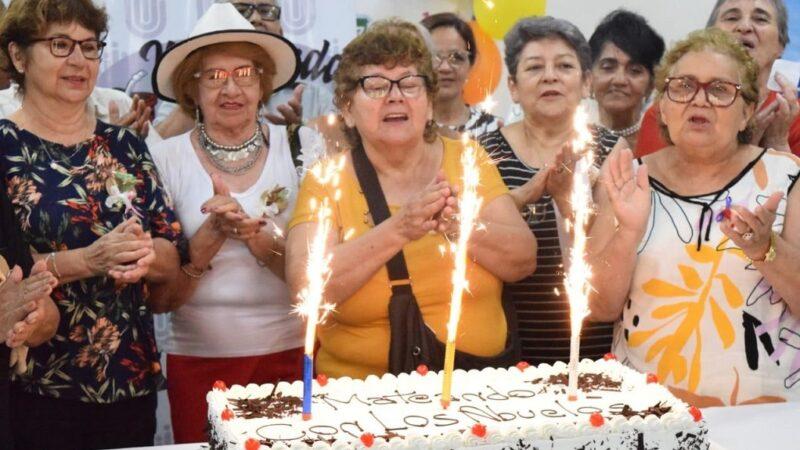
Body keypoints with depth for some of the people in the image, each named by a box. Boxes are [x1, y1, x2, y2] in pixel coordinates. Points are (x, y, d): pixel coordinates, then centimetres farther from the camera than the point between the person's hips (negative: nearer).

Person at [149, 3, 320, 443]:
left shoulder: (302, 146, -1)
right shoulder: (167, 159, -2)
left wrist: (256, 235, -20)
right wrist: (211, 234, -19)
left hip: (294, 355, 1)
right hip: (199, 361, 0)